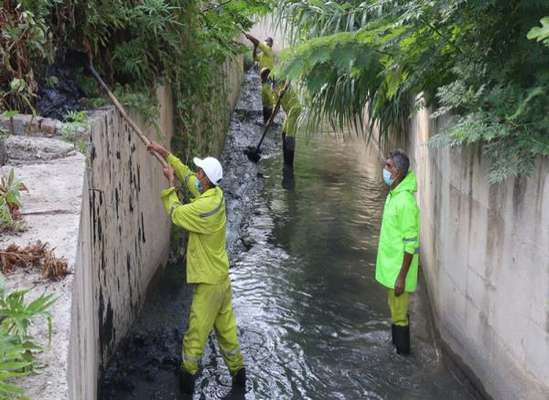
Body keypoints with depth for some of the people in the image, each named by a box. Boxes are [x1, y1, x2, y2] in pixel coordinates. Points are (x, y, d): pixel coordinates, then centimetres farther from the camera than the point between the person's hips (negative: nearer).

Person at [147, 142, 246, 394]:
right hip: (221, 276, 9)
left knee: (197, 329, 5)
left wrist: (169, 184, -8)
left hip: (209, 280, -9)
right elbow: (186, 176, 12)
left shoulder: (206, 205, -26)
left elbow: (176, 213, -18)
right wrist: (165, 154, 10)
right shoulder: (215, 193, 0)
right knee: (225, 326, 17)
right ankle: (237, 371, 26)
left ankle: (188, 372, 18)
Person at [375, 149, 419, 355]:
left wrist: (401, 277, -22)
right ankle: (394, 346, 35)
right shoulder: (393, 194, 5)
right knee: (395, 311, 21)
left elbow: (411, 244, -23)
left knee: (399, 316, 2)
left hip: (398, 269, -9)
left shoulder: (405, 201, -25)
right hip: (389, 266, 9)